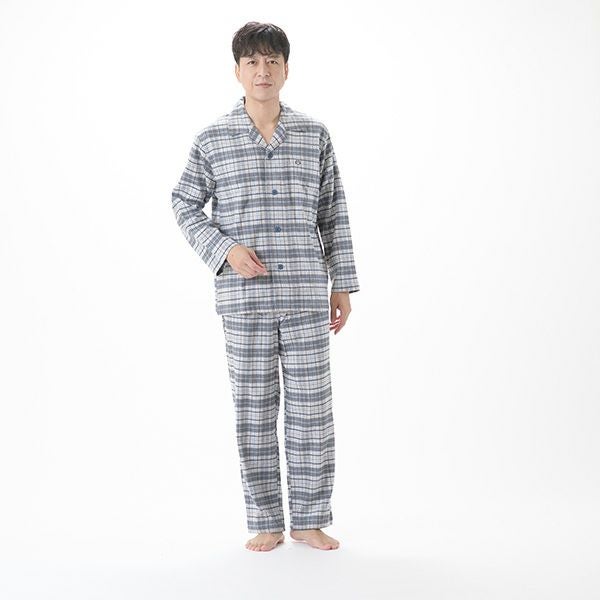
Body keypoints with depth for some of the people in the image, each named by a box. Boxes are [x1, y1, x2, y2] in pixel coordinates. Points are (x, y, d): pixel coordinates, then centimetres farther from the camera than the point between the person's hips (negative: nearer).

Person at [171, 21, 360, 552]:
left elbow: (334, 214, 9)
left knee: (311, 409, 4)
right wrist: (225, 249, -7)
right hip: (243, 297, 0)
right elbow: (186, 204, 10)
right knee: (254, 410, 6)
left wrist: (343, 284, 6)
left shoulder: (315, 135, 7)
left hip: (306, 295, 1)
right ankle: (265, 523, 19)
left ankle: (310, 520, 17)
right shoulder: (213, 139, 4)